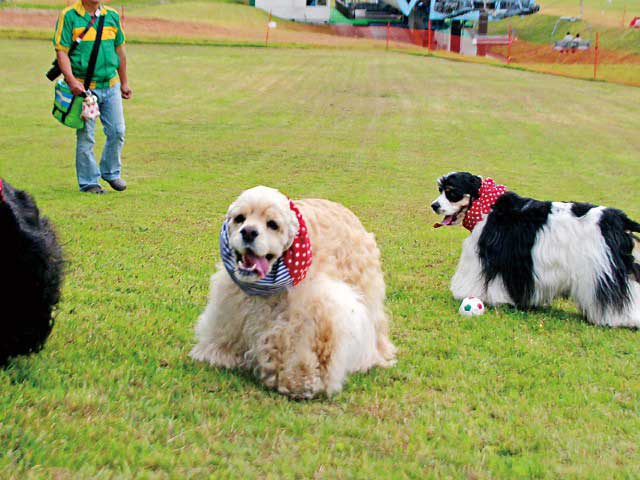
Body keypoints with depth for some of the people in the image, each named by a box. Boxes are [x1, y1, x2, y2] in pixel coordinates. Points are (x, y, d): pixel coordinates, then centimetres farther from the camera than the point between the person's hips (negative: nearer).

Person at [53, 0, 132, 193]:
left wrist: (124, 82, 20)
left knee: (117, 131, 6)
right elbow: (61, 51, -9)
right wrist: (72, 81, -21)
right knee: (85, 136, 0)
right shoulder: (69, 16, -5)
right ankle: (88, 181, 12)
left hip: (111, 85, 5)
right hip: (84, 87, -4)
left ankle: (111, 172, 27)